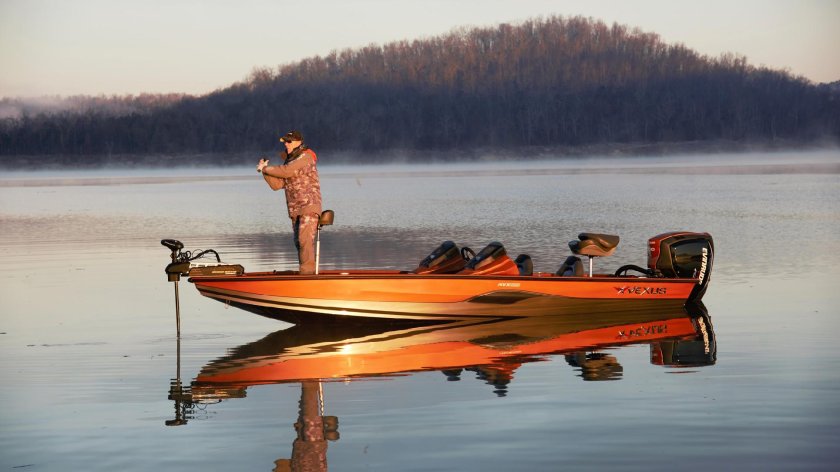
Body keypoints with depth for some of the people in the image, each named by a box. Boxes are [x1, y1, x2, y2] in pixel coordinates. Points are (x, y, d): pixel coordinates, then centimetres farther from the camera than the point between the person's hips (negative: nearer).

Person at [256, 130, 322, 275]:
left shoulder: (305, 157, -10)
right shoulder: (289, 161, 17)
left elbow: (286, 171, -23)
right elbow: (277, 184, 12)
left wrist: (265, 168, -11)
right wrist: (265, 170, -2)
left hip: (309, 206, -9)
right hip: (295, 209, 9)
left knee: (305, 240, -17)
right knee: (299, 242, 9)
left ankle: (307, 271, -18)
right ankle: (306, 273, 16)